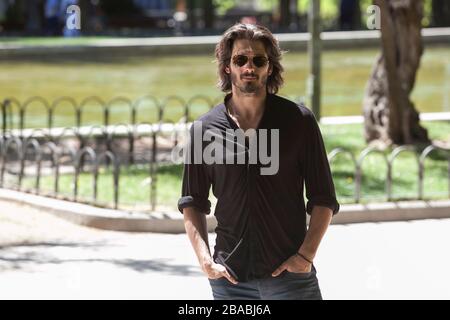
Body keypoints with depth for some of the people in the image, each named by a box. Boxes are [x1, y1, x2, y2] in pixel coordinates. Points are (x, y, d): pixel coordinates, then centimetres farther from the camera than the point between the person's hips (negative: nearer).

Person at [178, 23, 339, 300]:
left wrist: (306, 255, -8)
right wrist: (205, 260, -1)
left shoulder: (299, 121, 2)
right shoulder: (205, 129, 5)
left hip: (289, 274, -2)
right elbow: (192, 203, 12)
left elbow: (323, 199, 3)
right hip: (229, 278, 2)